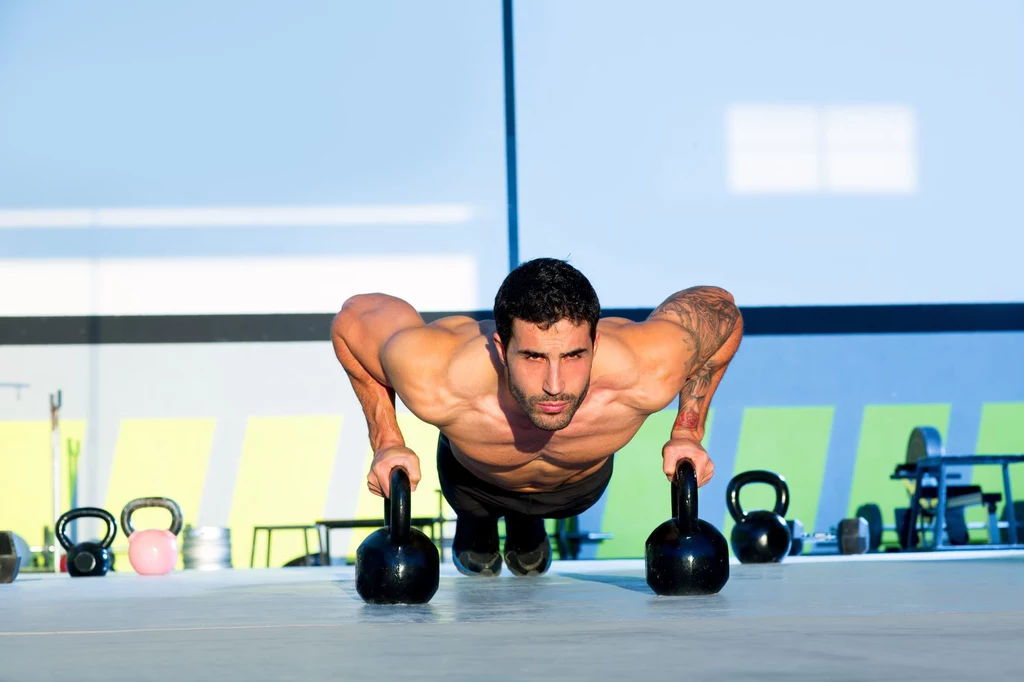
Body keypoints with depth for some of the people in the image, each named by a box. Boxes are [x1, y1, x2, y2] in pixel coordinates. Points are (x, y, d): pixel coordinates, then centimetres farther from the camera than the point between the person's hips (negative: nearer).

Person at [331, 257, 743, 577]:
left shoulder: (647, 376, -47)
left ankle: (527, 522, 63)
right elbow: (351, 318, -27)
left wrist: (687, 434, -22)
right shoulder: (438, 387, -48)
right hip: (474, 478, -1)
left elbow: (722, 309, -24)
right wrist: (386, 443, -25)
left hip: (582, 484, 1)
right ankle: (474, 520, 60)